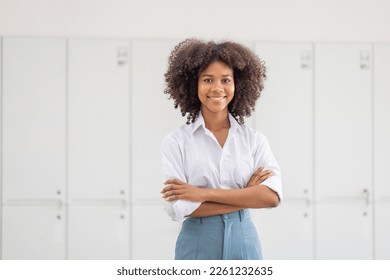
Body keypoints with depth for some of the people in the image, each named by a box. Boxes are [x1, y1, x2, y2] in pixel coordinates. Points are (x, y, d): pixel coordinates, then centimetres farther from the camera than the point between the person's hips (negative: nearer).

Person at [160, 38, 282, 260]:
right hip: (197, 247, -1)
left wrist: (204, 193, -17)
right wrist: (247, 195, -12)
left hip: (244, 244, 2)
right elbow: (178, 208, -15)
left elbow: (272, 196, -12)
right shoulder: (176, 142, -5)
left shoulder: (255, 139, 1)